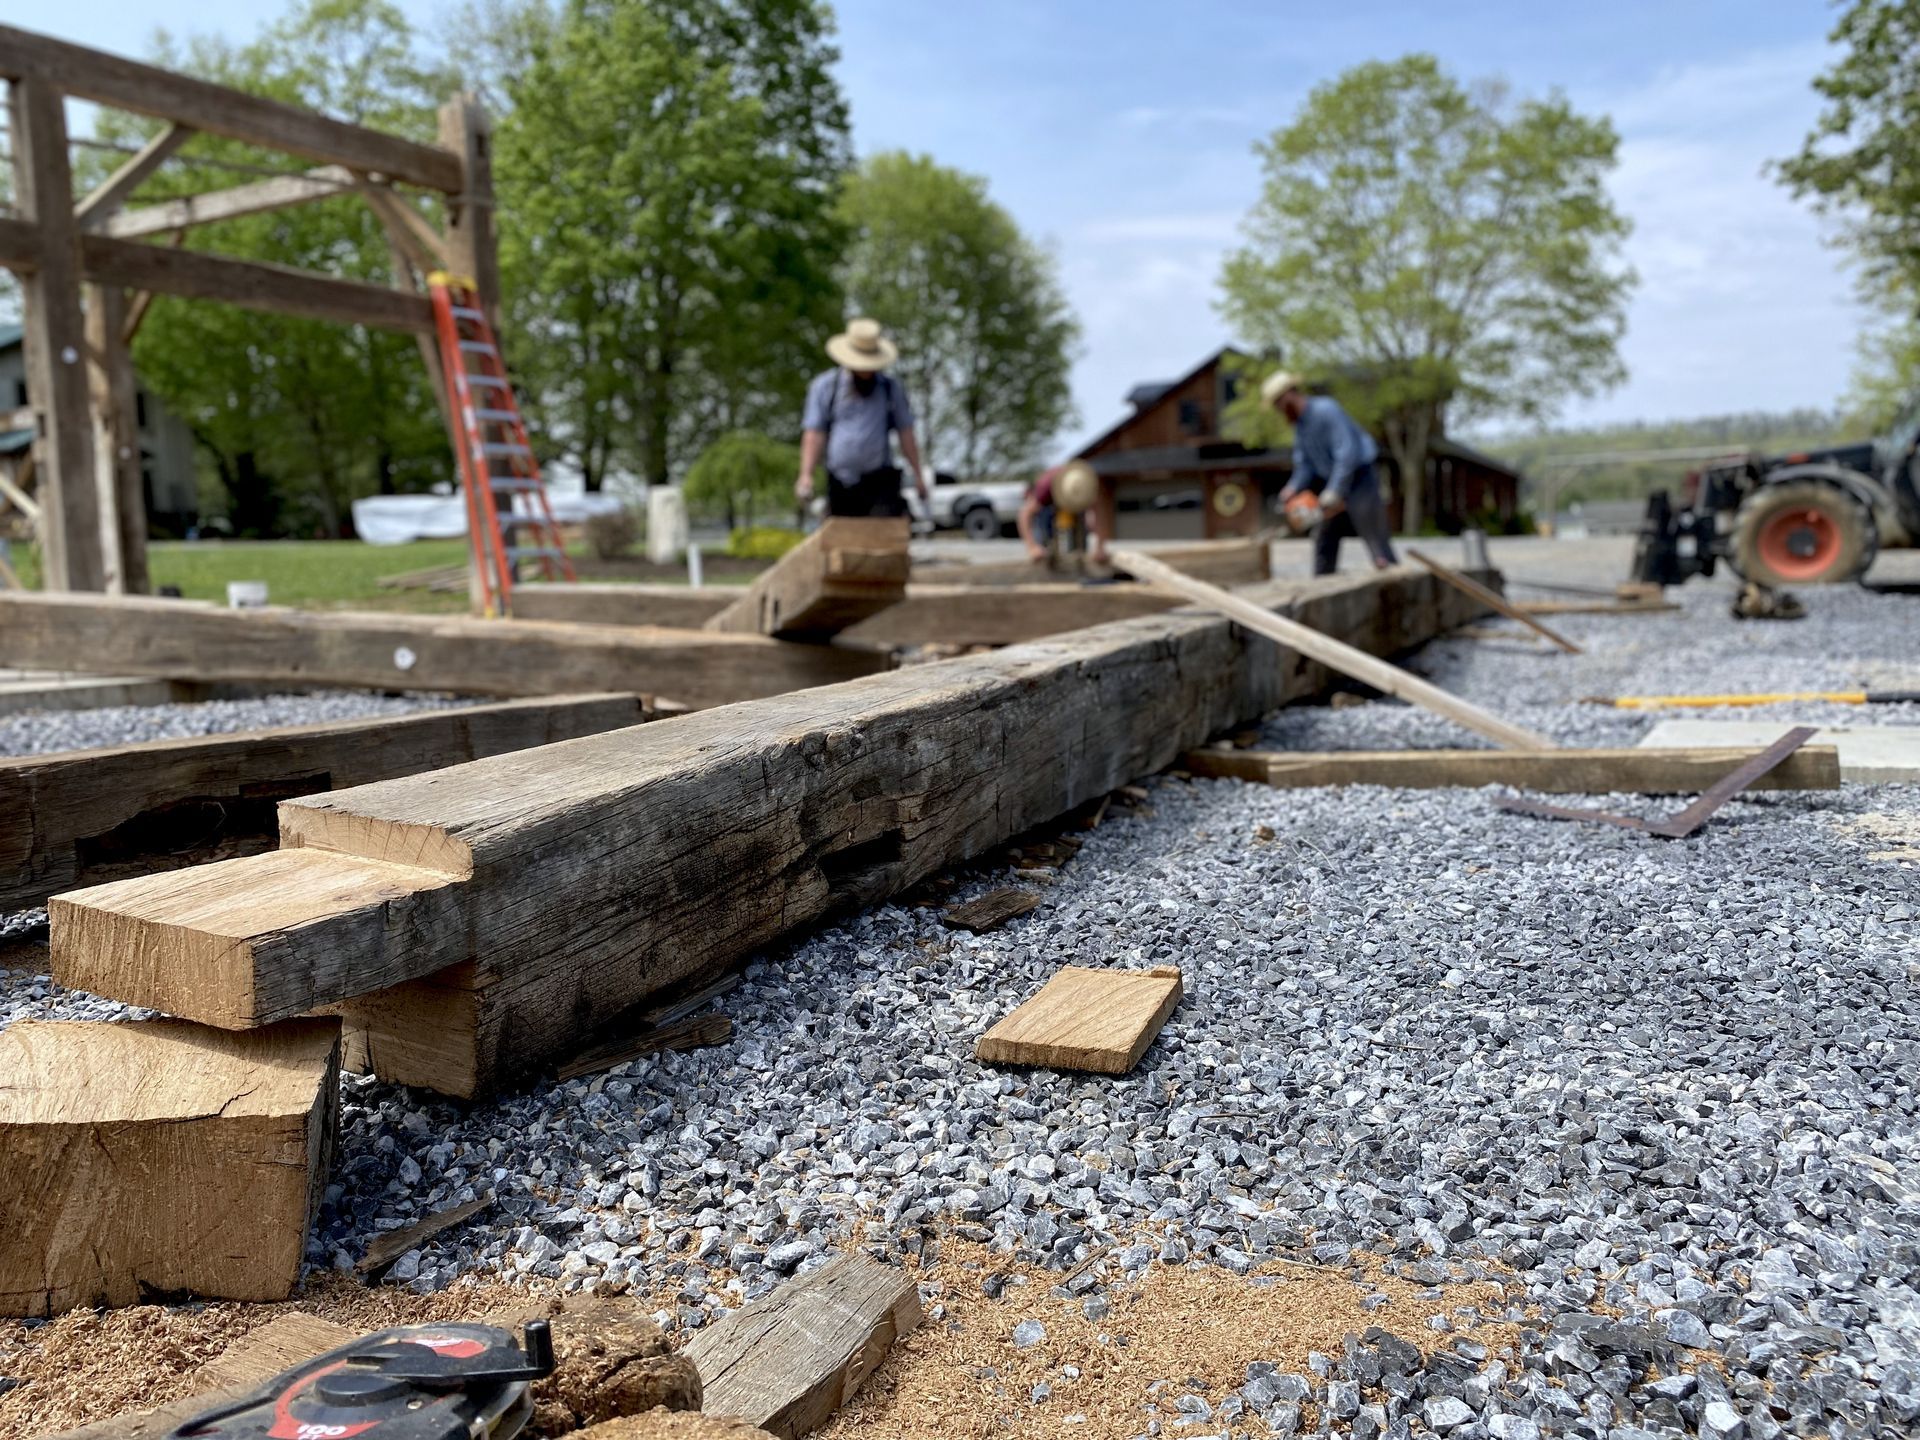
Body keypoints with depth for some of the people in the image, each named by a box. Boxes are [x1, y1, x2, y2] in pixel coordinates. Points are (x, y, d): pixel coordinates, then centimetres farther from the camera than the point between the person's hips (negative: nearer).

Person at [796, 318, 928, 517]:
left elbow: (905, 433, 11)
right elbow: (814, 434, 1)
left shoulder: (892, 388, 9)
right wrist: (806, 475, -10)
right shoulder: (824, 387, 6)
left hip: (880, 483, -1)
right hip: (840, 485, 1)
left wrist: (917, 474, 6)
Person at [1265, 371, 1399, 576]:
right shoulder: (1299, 423, 7)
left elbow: (1347, 453, -27)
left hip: (1360, 480, -9)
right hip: (1334, 484, 9)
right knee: (1324, 538, 12)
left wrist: (1332, 494, -28)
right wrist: (1293, 488, -11)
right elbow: (1304, 464, 8)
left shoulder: (1326, 410, -21)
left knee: (1377, 543, -13)